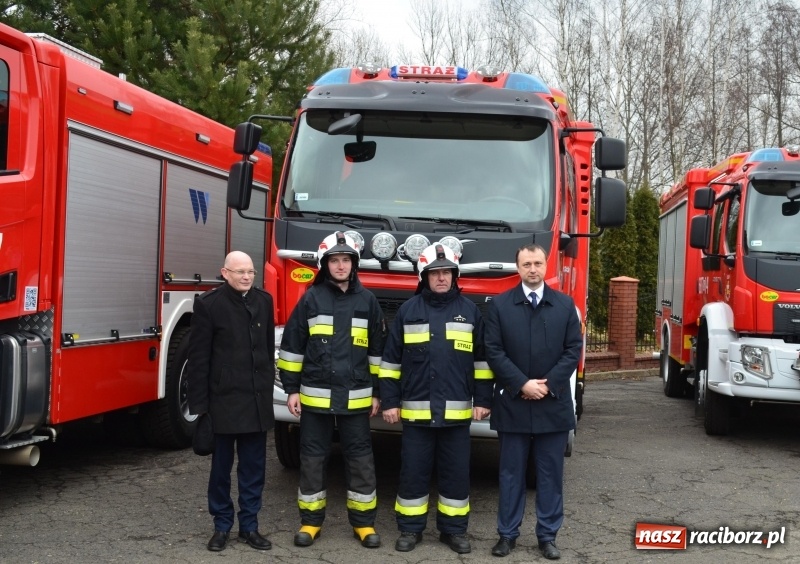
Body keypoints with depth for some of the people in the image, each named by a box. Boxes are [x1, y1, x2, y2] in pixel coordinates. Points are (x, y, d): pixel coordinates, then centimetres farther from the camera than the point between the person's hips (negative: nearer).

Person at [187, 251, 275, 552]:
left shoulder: (264, 301, 7)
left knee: (254, 467, 9)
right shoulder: (209, 303, -6)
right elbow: (198, 358, -6)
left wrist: (268, 389, 10)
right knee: (222, 466, 8)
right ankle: (222, 526, 21)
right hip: (224, 399, -4)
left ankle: (249, 526, 20)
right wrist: (199, 404, -9)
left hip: (257, 398, 4)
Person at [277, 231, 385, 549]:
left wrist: (377, 392, 6)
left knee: (360, 458, 5)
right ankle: (311, 520, 20)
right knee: (312, 458, 7)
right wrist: (291, 389, -1)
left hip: (355, 397, 1)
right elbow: (292, 346, 3)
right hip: (315, 395, -1)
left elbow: (378, 350, 8)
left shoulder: (367, 300, 4)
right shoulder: (311, 298, 0)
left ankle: (363, 521, 18)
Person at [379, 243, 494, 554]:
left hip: (456, 412, 1)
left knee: (456, 473, 7)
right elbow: (391, 359, 5)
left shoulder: (470, 311, 6)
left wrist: (482, 399, 3)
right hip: (416, 411, 0)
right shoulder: (408, 311, 3)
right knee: (413, 472, 6)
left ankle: (454, 529, 20)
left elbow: (482, 359, 8)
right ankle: (410, 528, 19)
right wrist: (390, 401, 0)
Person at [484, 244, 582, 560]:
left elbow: (573, 349, 2)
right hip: (512, 403, -1)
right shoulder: (499, 305, 1)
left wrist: (549, 384, -9)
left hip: (554, 404, 1)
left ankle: (548, 535, 16)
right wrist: (521, 384, -13)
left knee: (550, 473, 7)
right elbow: (493, 351, -4)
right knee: (511, 472, 6)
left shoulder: (565, 305, 6)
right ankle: (507, 533, 16)